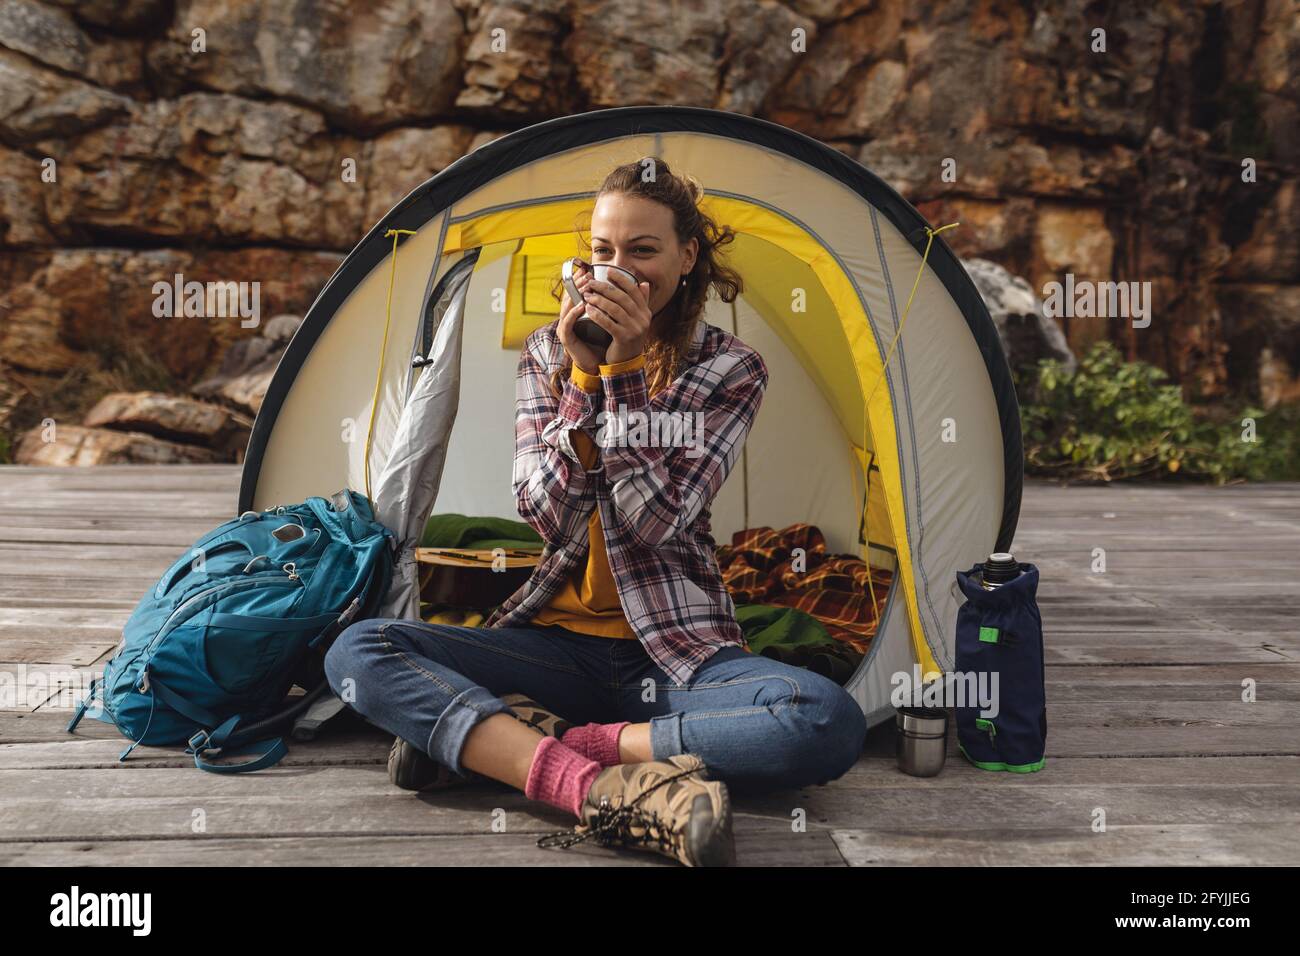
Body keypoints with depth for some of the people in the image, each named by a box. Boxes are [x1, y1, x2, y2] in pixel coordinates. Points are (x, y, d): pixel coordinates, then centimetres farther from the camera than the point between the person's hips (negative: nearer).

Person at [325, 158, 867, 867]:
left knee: (829, 722, -32)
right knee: (356, 653, -20)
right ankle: (607, 792, -36)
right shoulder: (547, 353, 5)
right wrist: (583, 373, -17)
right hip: (559, 643, 2)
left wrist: (623, 367, -18)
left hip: (678, 651, -1)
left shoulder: (730, 369, -2)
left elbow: (655, 520, -14)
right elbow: (548, 517, -7)